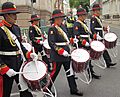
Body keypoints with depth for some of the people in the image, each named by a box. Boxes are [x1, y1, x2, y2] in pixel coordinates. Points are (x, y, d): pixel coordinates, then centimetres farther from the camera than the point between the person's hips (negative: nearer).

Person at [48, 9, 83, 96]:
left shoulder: (63, 27, 13)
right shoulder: (52, 29, -13)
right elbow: (51, 43, -21)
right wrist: (61, 51, -24)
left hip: (66, 54, 8)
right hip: (57, 56, -8)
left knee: (70, 71, 10)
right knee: (55, 72, 3)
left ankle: (73, 89, 19)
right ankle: (47, 88, 22)